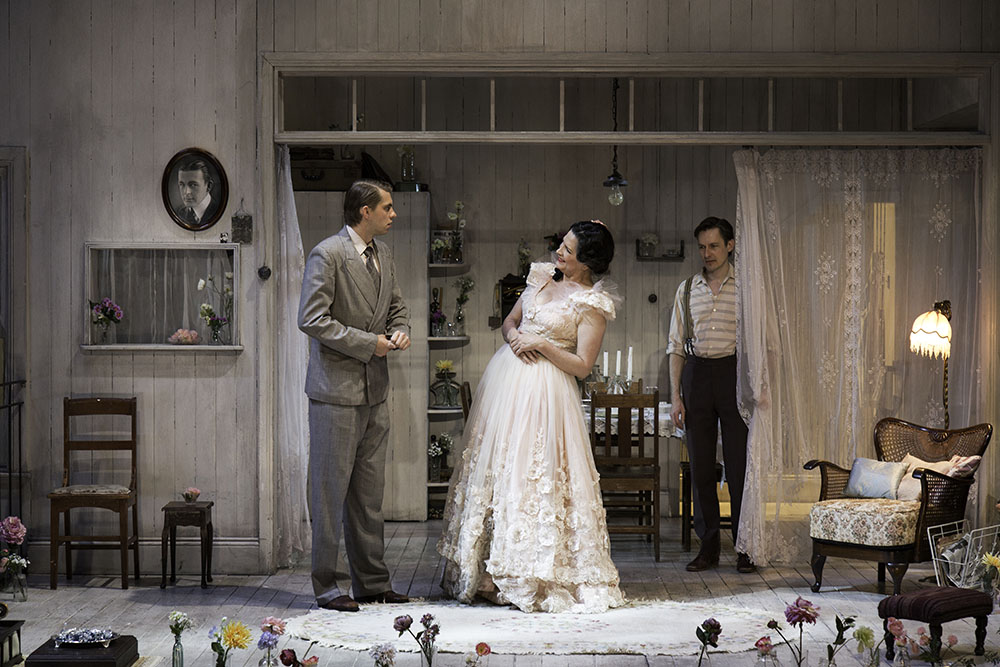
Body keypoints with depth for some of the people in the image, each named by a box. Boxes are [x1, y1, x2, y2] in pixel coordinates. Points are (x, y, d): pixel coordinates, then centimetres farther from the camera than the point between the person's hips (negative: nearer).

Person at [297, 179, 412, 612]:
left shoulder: (382, 253, 13)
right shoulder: (327, 255, -12)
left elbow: (397, 306, 24)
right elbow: (312, 319, -18)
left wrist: (400, 331, 1)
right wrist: (368, 344, -16)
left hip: (374, 392, 8)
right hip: (336, 391, -8)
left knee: (369, 494, 12)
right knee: (331, 490, -2)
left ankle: (372, 582, 19)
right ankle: (326, 586, 7)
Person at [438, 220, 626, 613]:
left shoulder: (592, 304, -9)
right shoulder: (542, 277, 11)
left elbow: (582, 365, -12)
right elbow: (510, 320, 19)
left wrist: (541, 344, -14)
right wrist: (514, 337, -3)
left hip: (544, 393, -7)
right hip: (505, 380, 7)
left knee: (535, 475, -7)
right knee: (494, 469, 7)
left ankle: (537, 578, 3)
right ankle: (489, 572, 15)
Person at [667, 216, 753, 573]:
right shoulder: (686, 289, 10)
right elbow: (676, 345, 11)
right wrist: (675, 396, 4)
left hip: (734, 372, -3)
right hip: (697, 373, 3)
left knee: (739, 463, -2)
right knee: (700, 464, 4)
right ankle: (708, 545, 13)